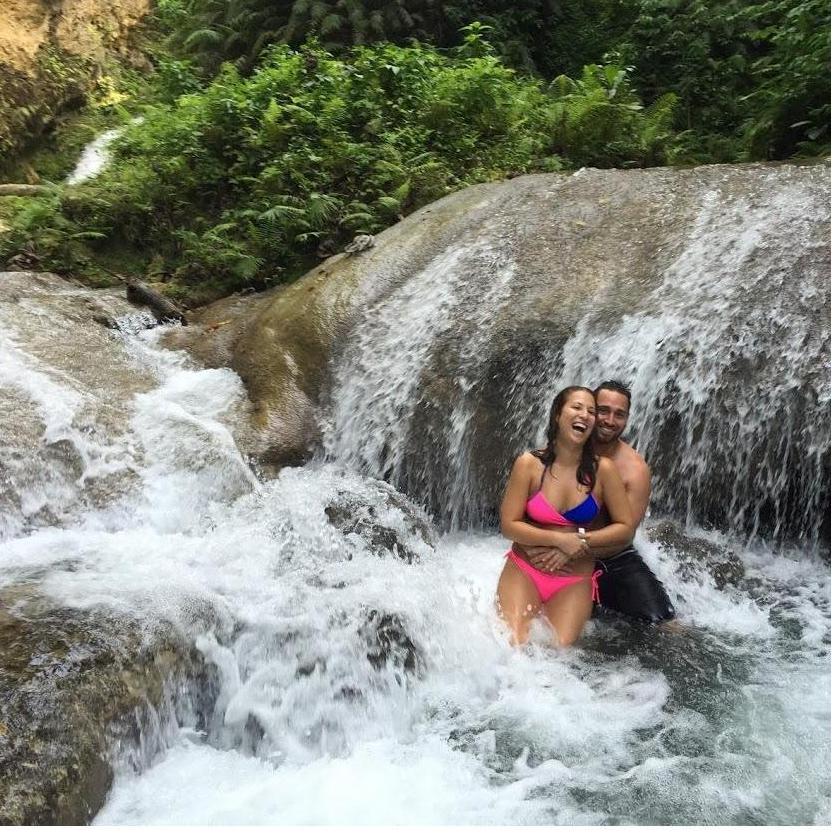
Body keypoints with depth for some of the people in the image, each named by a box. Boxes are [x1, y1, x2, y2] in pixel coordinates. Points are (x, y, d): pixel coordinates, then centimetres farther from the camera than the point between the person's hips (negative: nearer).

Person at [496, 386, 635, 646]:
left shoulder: (602, 469, -6)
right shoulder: (530, 464, -8)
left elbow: (626, 529, -1)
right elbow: (509, 525, -8)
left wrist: (582, 539, -14)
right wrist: (559, 539, -18)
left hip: (574, 582, 1)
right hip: (524, 571, -1)